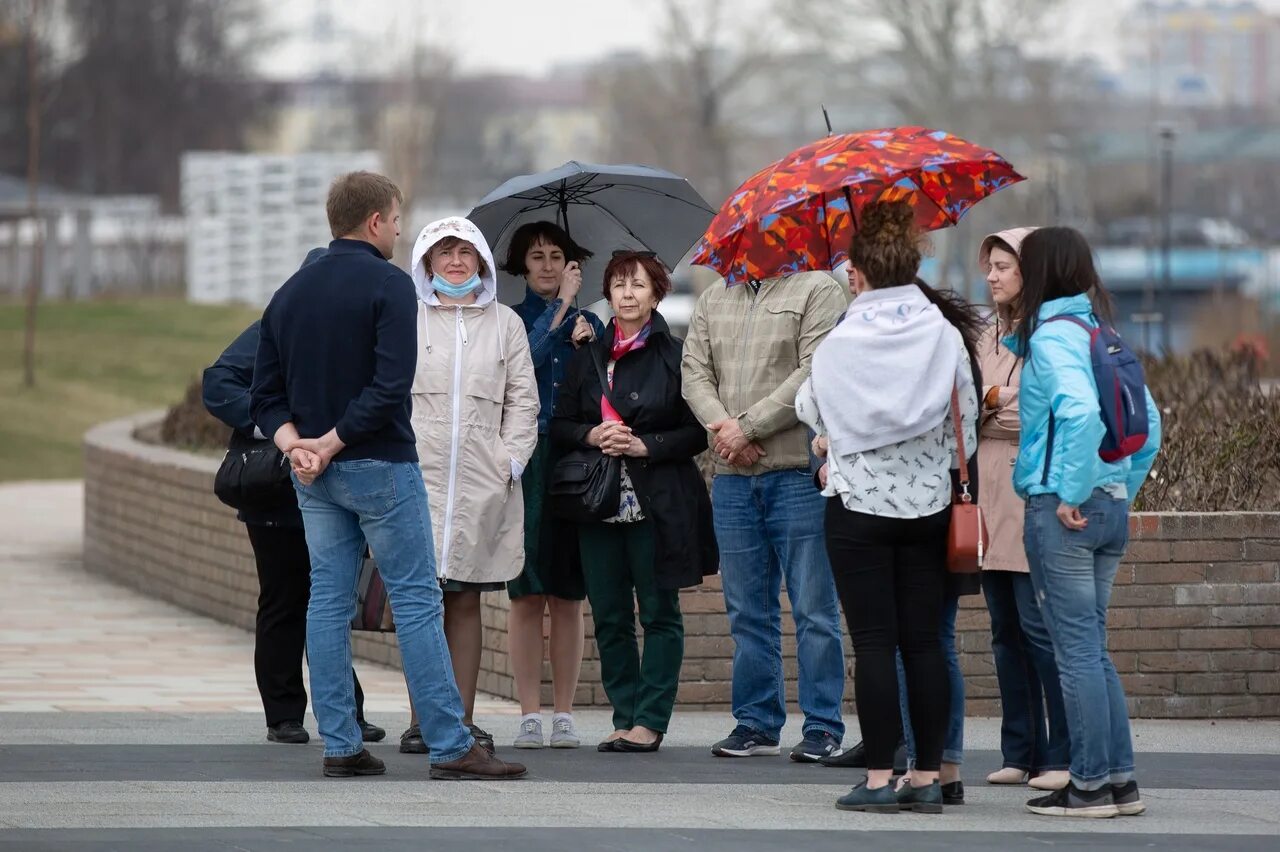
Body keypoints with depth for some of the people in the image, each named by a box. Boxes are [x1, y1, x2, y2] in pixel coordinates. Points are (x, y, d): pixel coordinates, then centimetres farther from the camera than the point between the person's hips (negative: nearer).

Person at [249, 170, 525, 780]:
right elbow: (391, 387, -20)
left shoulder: (291, 293, 12)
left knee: (328, 602, 8)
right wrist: (331, 443, -15)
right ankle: (451, 747, -5)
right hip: (380, 466, -6)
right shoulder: (388, 285, -10)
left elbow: (266, 392, 9)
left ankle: (340, 745, 7)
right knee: (416, 601, -4)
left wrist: (293, 441, -5)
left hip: (313, 476, 6)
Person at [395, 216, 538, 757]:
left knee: (466, 601, 3)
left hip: (483, 483, 2)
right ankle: (423, 718, -1)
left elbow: (522, 398, 13)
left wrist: (512, 457, 1)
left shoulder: (505, 323, 14)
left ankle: (463, 718, 6)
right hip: (418, 474, -2)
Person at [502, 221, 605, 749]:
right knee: (526, 596, -4)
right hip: (524, 463, -2)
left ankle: (564, 714, 5)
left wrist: (588, 346, -6)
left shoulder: (587, 324, 14)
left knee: (568, 597, 2)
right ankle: (530, 715, -1)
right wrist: (561, 305, -10)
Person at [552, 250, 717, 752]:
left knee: (659, 613, -1)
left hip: (657, 504, -4)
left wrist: (644, 445, -14)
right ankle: (625, 716, 11)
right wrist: (593, 435, -7)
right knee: (609, 616, 4)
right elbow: (560, 425, 13)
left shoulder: (675, 355, 0)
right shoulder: (588, 357, 13)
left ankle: (650, 720, 1)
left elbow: (697, 432, -2)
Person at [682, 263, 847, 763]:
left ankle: (822, 727, 2)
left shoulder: (817, 291, -1)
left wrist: (748, 426, -13)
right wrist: (723, 429, -10)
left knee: (813, 608, -3)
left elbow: (815, 375, -11)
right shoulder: (714, 299, 17)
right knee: (747, 609, 9)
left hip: (799, 473, -5)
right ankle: (756, 723, 15)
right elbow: (695, 374, 9)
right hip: (732, 478, 5)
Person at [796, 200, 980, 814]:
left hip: (859, 506, -3)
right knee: (923, 641, 6)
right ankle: (927, 779, 6)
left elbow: (811, 411, 7)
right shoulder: (947, 336, -2)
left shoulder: (839, 345, -8)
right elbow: (965, 425, 3)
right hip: (928, 506, 3)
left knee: (874, 643, -1)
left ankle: (878, 779, -3)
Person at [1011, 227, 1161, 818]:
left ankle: (1091, 785, 0)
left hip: (1062, 509, -8)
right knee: (1091, 648, 14)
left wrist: (1071, 493, -20)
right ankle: (1120, 779, 15)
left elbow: (1079, 411, -28)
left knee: (1077, 650, -3)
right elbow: (1148, 421, 17)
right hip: (1111, 506, 8)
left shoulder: (1051, 335, -12)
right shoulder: (1102, 332, 12)